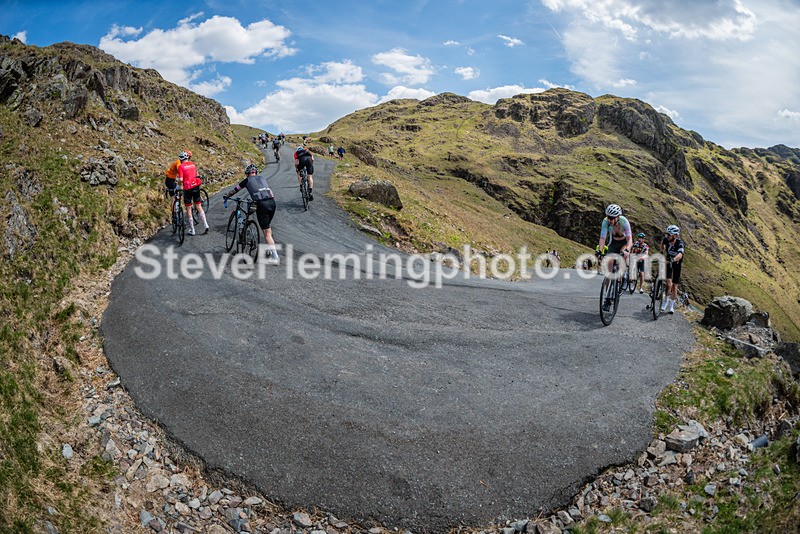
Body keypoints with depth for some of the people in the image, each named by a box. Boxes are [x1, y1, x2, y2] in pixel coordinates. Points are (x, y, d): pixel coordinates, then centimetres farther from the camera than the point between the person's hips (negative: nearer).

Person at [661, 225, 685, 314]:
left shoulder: (680, 243, -28)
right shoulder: (667, 240, -17)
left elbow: (680, 255, -47)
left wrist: (673, 259, -64)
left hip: (677, 264, -1)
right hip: (668, 262, 2)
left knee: (674, 286, 4)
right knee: (669, 284, -17)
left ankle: (671, 306, 17)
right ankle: (666, 300, 6)